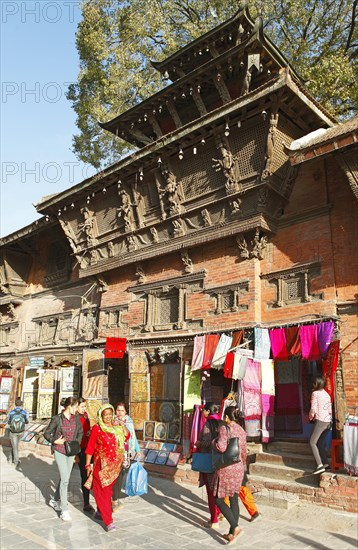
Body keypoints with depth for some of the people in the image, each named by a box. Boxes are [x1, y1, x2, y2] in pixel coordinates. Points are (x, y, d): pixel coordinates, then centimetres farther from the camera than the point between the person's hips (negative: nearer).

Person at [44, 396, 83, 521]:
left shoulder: (76, 418, -1)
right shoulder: (57, 419, -13)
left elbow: (80, 432, 13)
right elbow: (47, 433, -4)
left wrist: (77, 444, 2)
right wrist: (55, 441, -16)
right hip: (59, 451, -5)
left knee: (65, 478, 14)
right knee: (65, 479, -9)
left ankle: (55, 500, 36)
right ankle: (64, 510, -1)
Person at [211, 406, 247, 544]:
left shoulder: (224, 428, -14)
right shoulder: (241, 430, 6)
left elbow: (221, 447, -27)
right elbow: (244, 452, 15)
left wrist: (213, 442, -7)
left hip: (225, 468, -6)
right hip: (238, 468, 7)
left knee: (218, 499, 6)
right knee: (234, 500, 14)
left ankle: (236, 528, -6)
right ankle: (231, 533, 19)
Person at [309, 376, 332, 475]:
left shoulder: (315, 393, -6)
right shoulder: (327, 394, 15)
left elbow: (313, 408, -11)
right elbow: (330, 410, 14)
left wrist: (311, 417, 8)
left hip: (320, 421, -8)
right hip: (328, 421, 8)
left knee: (312, 442, -6)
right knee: (321, 442, 16)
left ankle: (320, 465, -16)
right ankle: (325, 463, 16)